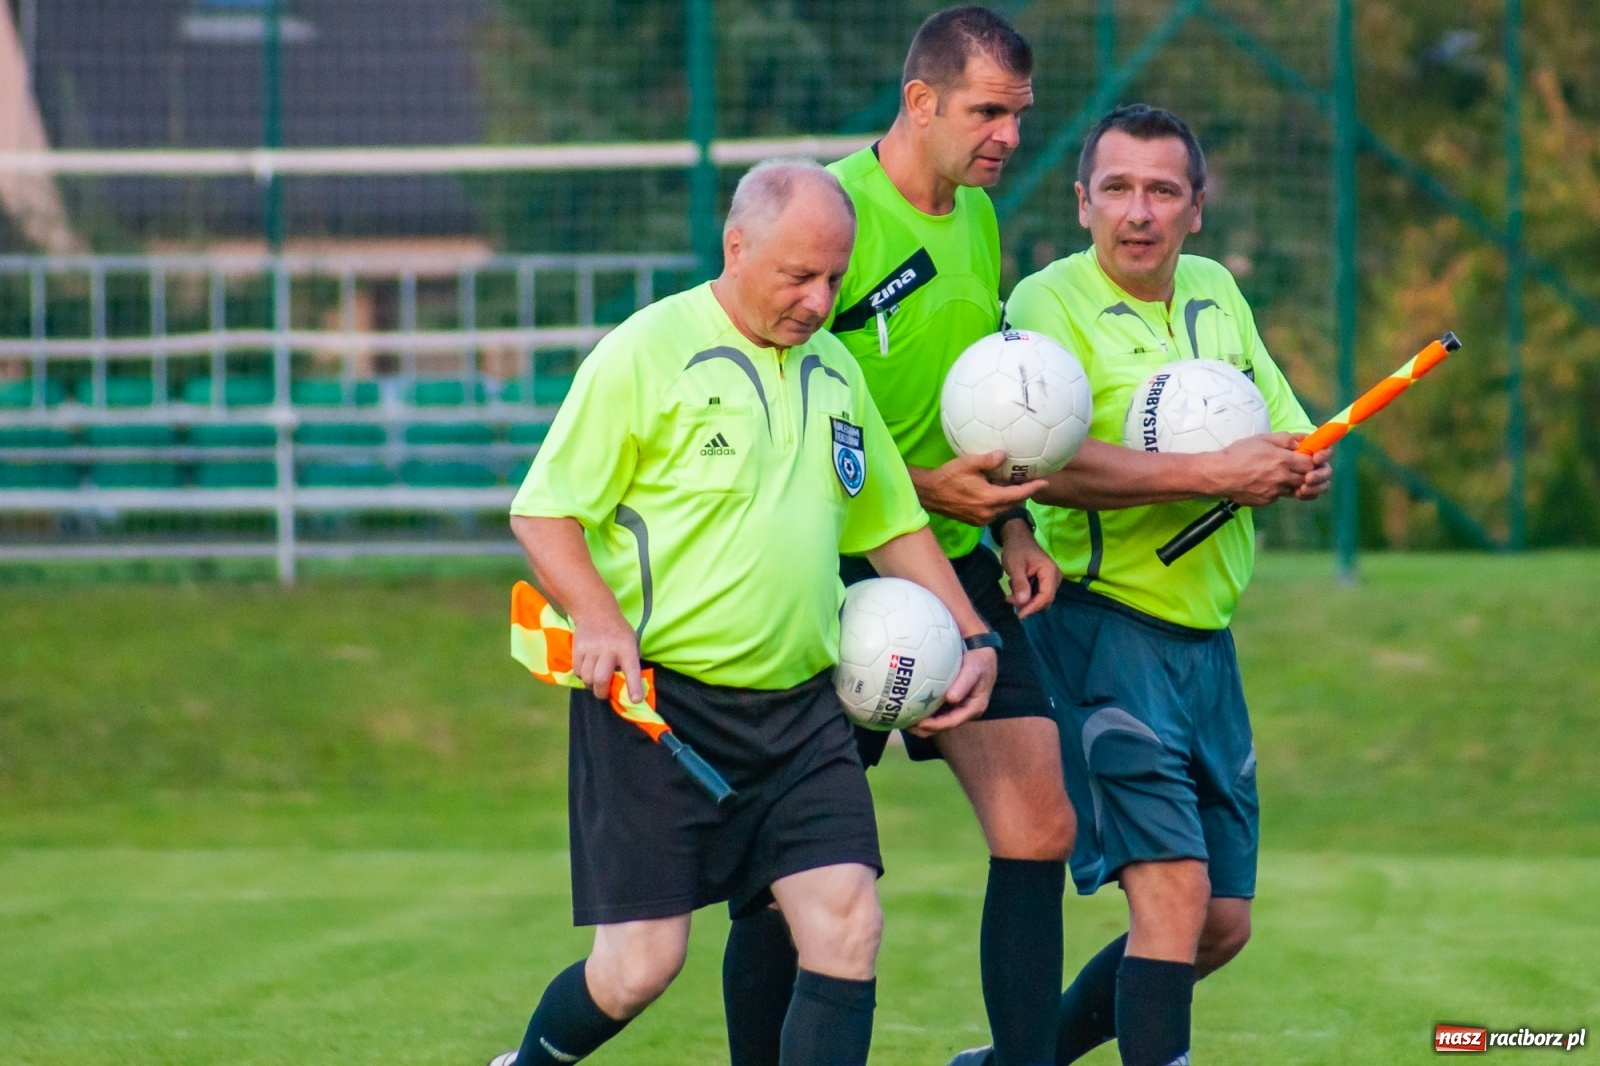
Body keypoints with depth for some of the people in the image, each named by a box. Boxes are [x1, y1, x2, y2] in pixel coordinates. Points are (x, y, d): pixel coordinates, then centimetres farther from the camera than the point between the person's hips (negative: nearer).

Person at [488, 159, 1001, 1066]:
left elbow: (893, 524, 26)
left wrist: (973, 637, 15)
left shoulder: (835, 372, 14)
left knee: (848, 925, -9)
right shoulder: (647, 354, -7)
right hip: (656, 702, -6)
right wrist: (598, 619, -23)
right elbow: (542, 512, -8)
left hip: (800, 709, 6)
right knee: (641, 964, -5)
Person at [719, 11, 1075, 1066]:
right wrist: (920, 488, -20)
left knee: (1040, 828, -4)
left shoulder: (979, 220, 11)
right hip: (838, 575, -7)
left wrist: (1011, 523, 12)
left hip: (957, 564, 7)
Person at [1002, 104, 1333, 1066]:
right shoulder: (1051, 302, -8)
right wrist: (1211, 474, -26)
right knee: (1173, 890, -19)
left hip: (1205, 639, 8)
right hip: (1103, 626, -8)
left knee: (1223, 925, 11)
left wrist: (1305, 469, -8)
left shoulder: (1217, 293, 14)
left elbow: (1288, 437, 17)